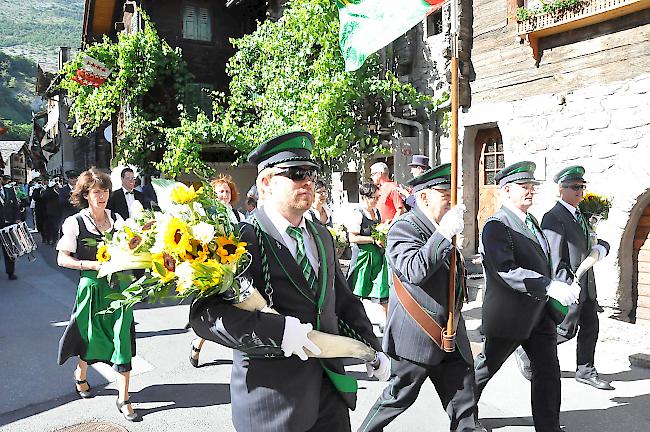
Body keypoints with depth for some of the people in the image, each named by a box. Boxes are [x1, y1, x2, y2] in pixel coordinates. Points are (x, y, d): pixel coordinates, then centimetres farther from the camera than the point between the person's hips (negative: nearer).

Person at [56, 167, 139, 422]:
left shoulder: (116, 219, 6)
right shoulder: (75, 223, -6)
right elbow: (63, 259, -7)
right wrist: (92, 264, -18)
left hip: (118, 285, 3)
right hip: (92, 286, -3)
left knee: (122, 340, 0)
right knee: (92, 338, 12)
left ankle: (123, 399, 9)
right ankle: (80, 374, 45)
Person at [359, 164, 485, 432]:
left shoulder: (440, 227, 12)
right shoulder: (404, 228, -14)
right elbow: (415, 271, -31)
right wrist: (444, 234, -33)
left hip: (451, 337, 8)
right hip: (417, 337, -8)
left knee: (464, 404, 11)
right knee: (399, 396, 7)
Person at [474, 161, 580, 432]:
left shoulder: (531, 221, 10)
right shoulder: (496, 226, -19)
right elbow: (507, 271, -30)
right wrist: (550, 287, -34)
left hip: (539, 313, 8)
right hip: (508, 315, -8)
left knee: (548, 371, 9)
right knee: (485, 367, 10)